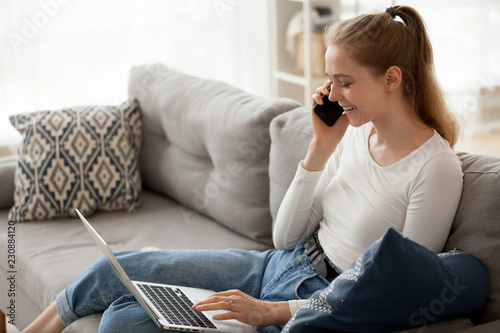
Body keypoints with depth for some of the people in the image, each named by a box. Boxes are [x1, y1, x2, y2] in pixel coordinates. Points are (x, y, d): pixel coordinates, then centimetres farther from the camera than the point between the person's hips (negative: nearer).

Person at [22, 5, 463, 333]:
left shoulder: (435, 169, -19)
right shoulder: (354, 134, 3)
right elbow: (285, 237, 5)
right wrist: (321, 147, -6)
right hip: (276, 268, 7)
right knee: (115, 271, -4)